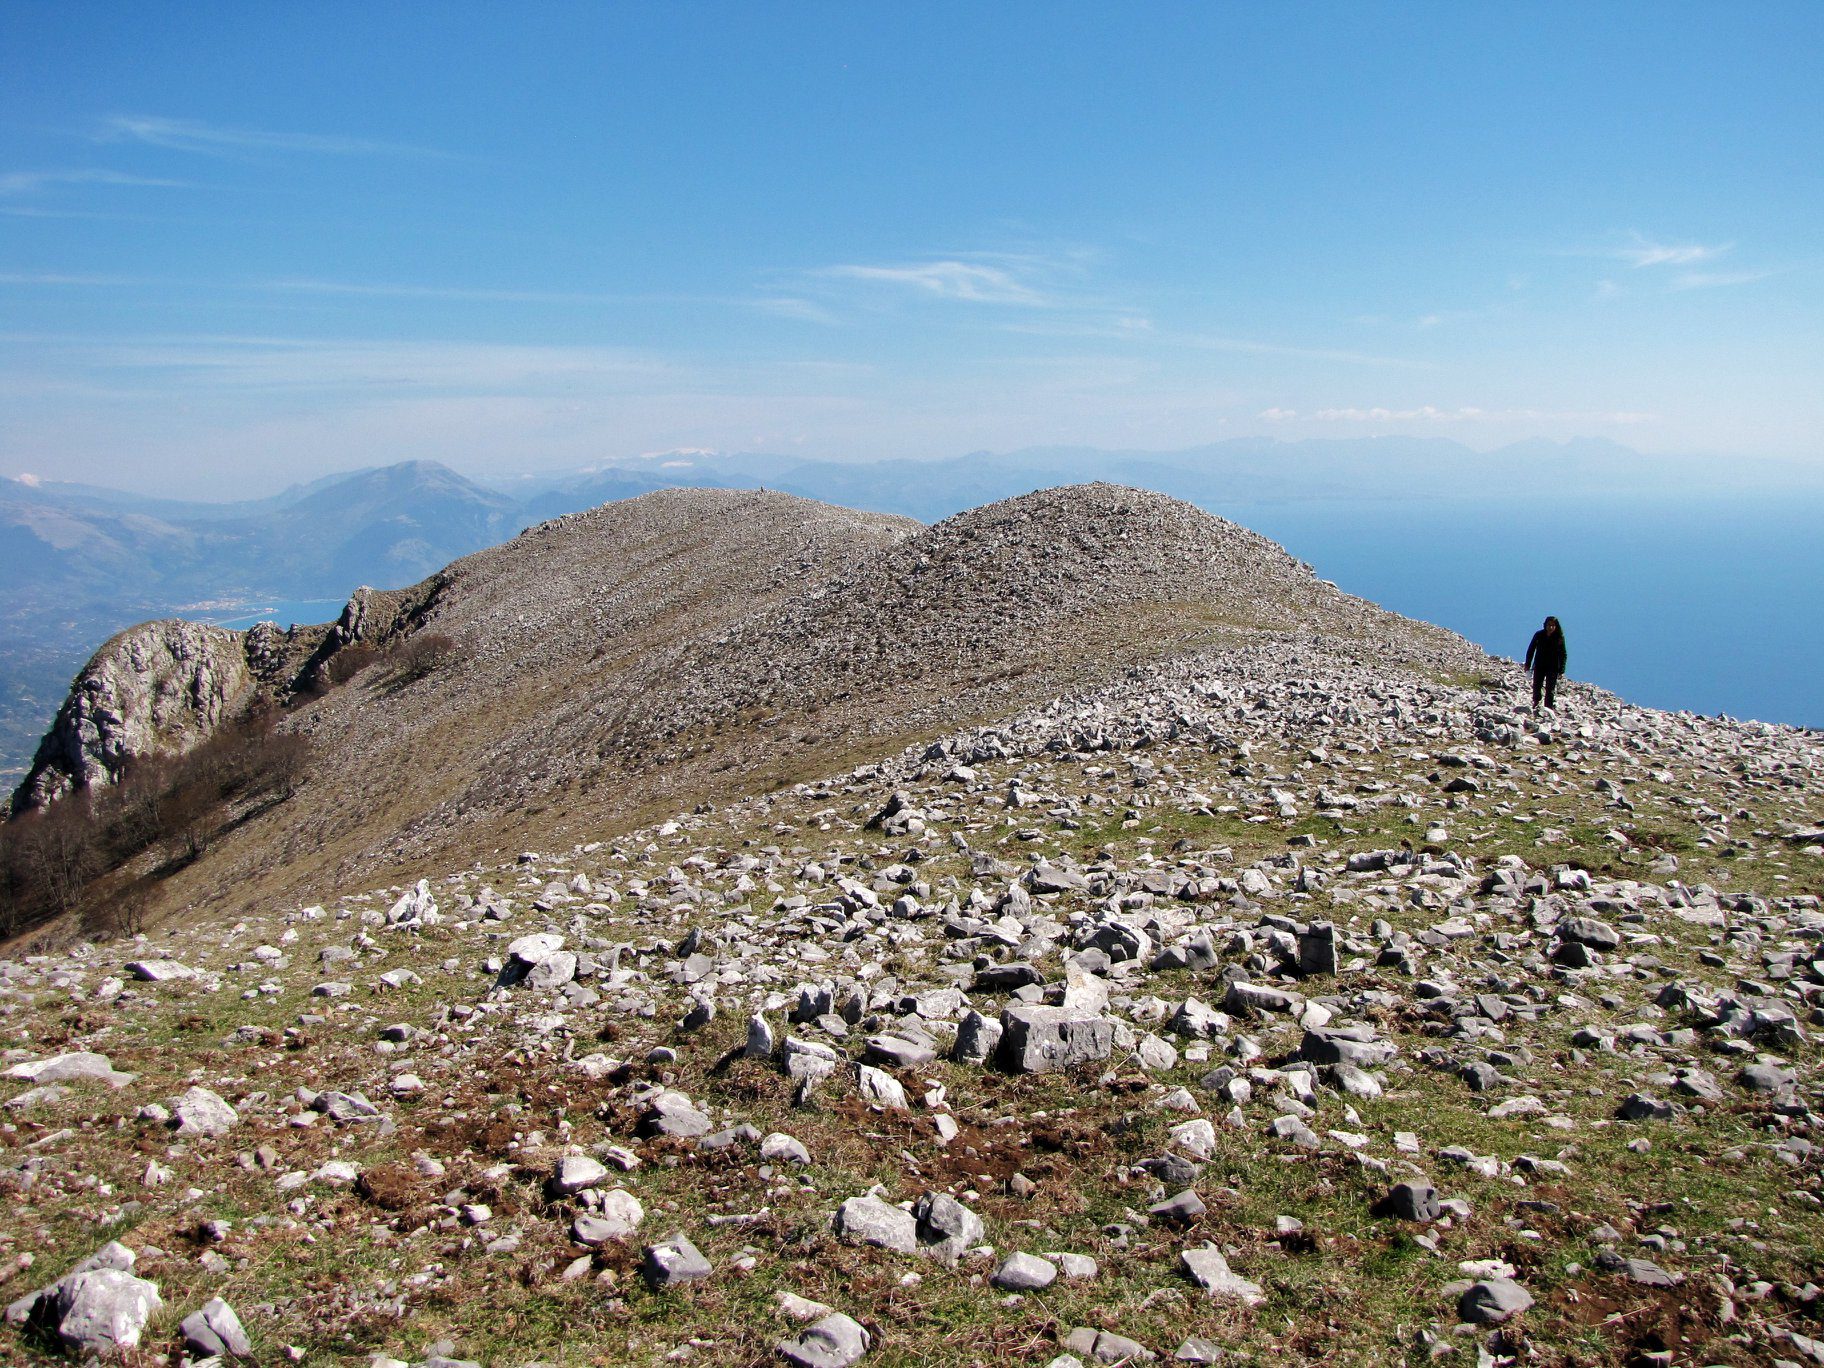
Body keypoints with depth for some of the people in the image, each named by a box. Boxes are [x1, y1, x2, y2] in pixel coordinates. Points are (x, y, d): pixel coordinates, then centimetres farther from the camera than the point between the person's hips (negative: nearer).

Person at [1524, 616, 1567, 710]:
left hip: (1553, 668, -2)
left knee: (1550, 690, -1)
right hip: (1539, 666, 2)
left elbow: (1563, 655, -4)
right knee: (1536, 686, 5)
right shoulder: (1539, 635, -3)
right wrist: (1528, 664, 3)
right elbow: (1531, 649, 6)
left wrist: (1561, 670, -9)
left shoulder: (1559, 638, -7)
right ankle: (1536, 703, 27)